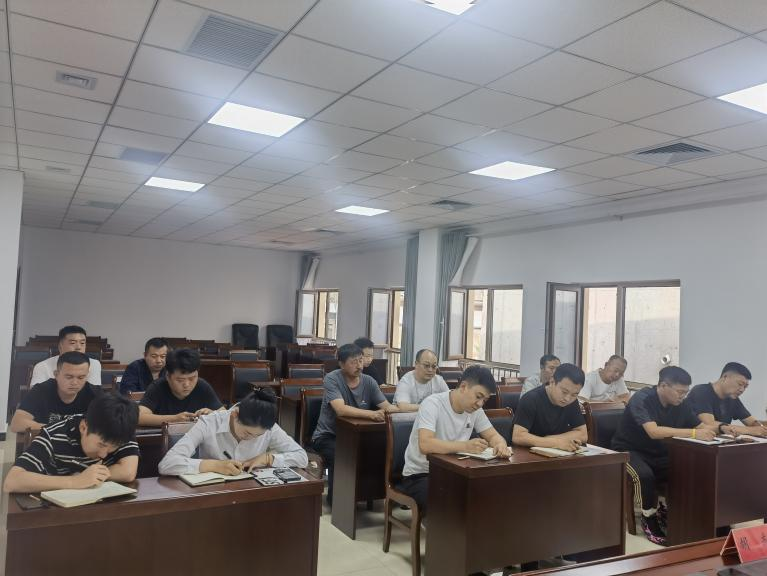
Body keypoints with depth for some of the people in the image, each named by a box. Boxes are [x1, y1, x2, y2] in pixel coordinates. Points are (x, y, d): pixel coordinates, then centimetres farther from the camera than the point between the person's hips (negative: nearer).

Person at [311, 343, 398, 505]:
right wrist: (371, 414, -44)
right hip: (328, 435, -5)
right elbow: (341, 410, -32)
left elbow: (386, 406, -7)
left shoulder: (369, 381, -2)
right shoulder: (331, 379, -18)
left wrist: (390, 409, -33)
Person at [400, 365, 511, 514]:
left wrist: (500, 445, -20)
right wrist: (465, 446, -44)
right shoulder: (433, 404, -21)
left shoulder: (475, 409, 0)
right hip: (420, 475, -6)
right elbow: (425, 445, -33)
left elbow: (494, 436, 6)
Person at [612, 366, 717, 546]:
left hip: (658, 454, 7)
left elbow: (700, 426, 5)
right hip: (629, 451, -6)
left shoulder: (680, 405, 0)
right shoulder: (642, 399, -22)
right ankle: (649, 518, -10)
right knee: (645, 475, -36)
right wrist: (694, 433, -38)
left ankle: (668, 511, 5)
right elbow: (654, 431, -35)